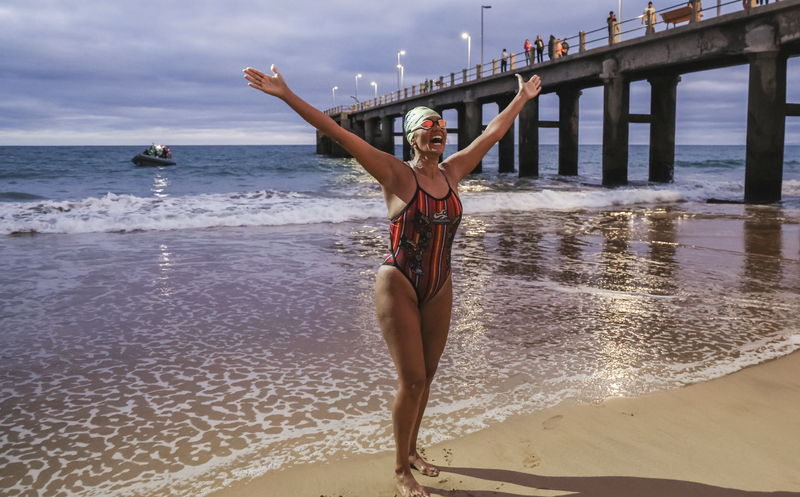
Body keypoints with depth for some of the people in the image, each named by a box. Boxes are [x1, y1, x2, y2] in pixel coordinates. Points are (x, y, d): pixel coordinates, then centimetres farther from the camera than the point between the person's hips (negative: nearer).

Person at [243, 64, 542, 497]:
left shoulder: (452, 171, 6)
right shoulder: (395, 174, -10)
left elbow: (493, 132, 19)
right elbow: (337, 132, -17)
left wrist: (522, 97, 30)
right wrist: (285, 95, -23)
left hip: (439, 290, 6)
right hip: (398, 286, -6)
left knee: (425, 376, 14)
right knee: (411, 380, -3)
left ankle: (411, 450, 36)